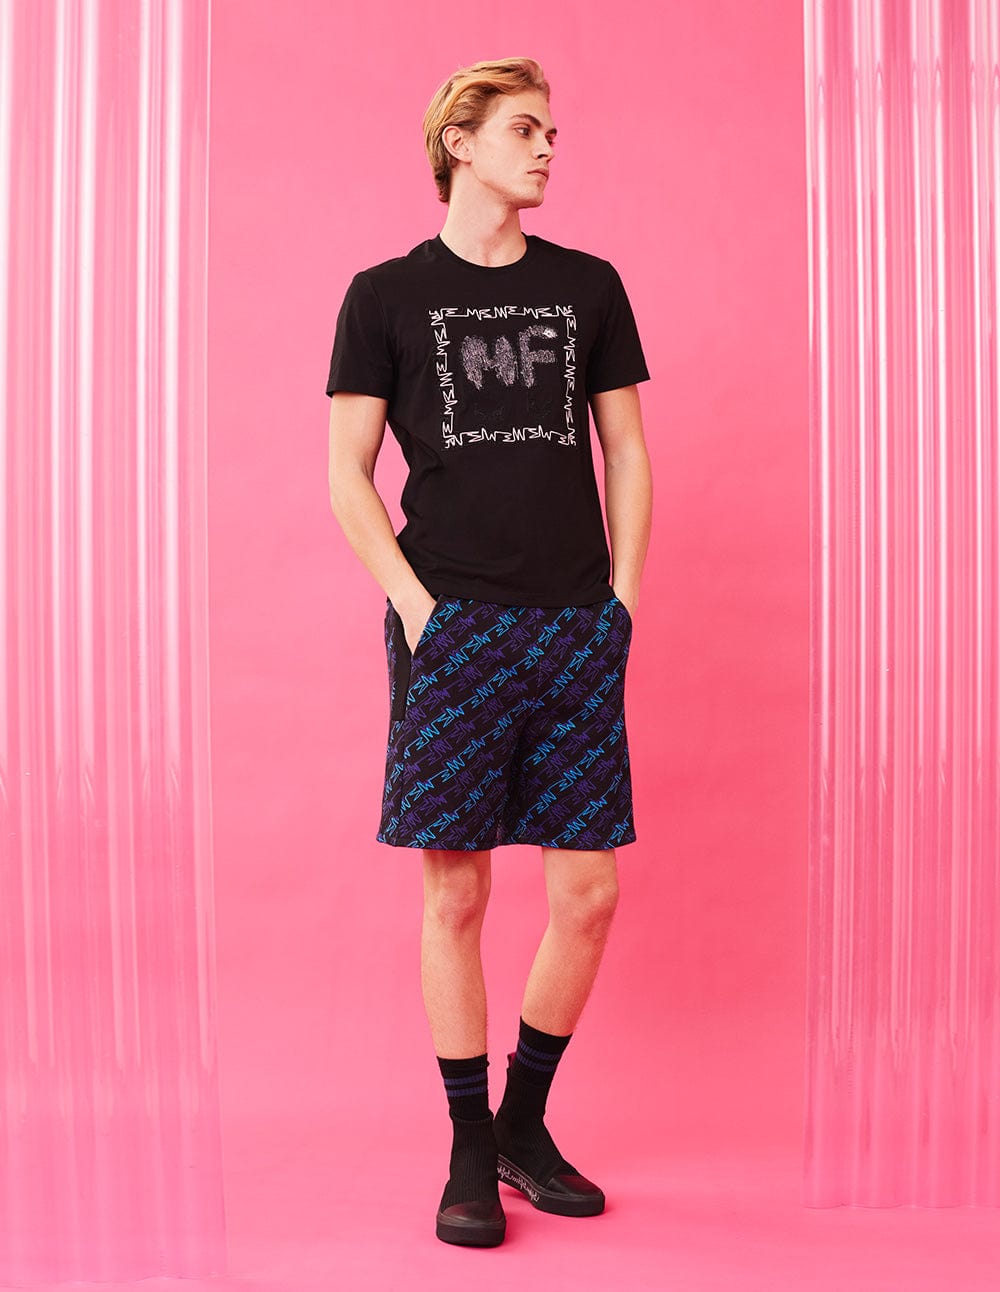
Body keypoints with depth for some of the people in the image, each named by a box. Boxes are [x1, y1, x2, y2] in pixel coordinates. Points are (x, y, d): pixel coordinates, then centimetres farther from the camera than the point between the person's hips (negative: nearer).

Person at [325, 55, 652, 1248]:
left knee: (588, 892, 2)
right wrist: (416, 604, -8)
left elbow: (628, 454, 14)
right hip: (452, 624, -2)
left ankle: (526, 1124, 23)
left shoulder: (588, 286, 14)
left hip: (576, 625, 3)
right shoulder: (386, 294, 6)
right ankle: (469, 1153, 16)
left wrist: (623, 599, 4)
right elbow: (348, 476, 3)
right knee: (455, 892, 0)